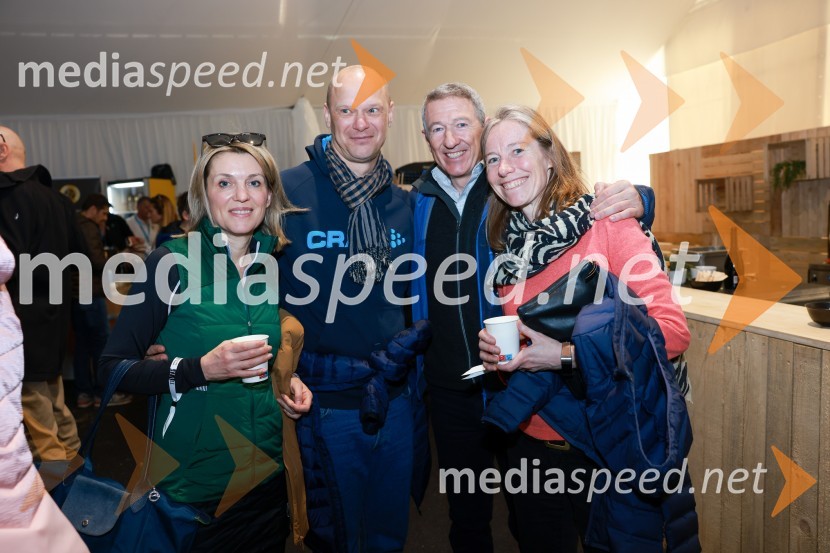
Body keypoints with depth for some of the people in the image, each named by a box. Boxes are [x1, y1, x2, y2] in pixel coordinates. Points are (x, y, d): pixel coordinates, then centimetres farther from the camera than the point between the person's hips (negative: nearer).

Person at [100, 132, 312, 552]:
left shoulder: (276, 265, 2)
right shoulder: (173, 262, -12)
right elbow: (113, 367, -11)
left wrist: (290, 382, -3)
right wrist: (200, 369, -24)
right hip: (192, 487, -4)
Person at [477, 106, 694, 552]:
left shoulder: (606, 225, -11)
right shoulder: (507, 250, 4)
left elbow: (671, 330, -18)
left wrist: (566, 355, -24)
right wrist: (496, 352, -5)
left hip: (611, 449, -5)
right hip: (532, 446, 5)